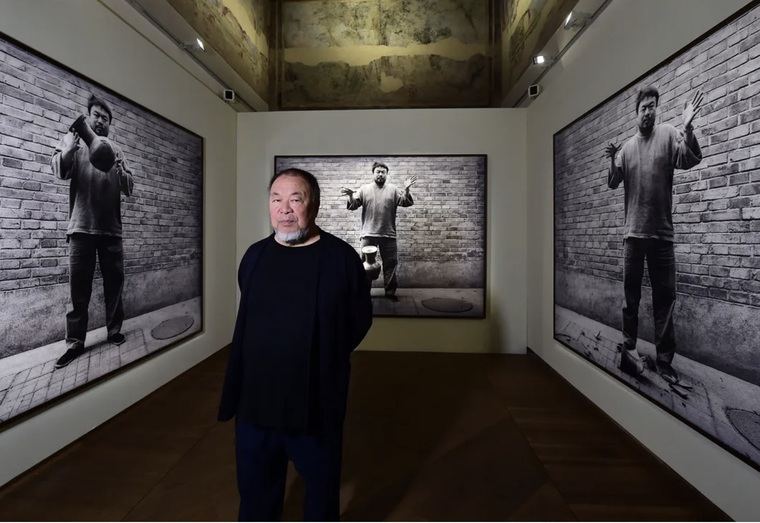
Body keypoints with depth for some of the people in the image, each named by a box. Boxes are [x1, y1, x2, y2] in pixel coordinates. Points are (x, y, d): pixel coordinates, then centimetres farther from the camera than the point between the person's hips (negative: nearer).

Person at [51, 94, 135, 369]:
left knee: (114, 282, 6)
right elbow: (58, 169, -8)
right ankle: (75, 342, 7)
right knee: (79, 286, 1)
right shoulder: (73, 141, 10)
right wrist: (70, 147, -25)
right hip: (81, 227, -2)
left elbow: (129, 188, 7)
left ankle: (114, 331, 17)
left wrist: (119, 169, -12)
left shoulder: (116, 150, 14)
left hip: (111, 228, 2)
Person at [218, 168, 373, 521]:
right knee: (255, 485, 24)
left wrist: (325, 358, -4)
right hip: (255, 397, 4)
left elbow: (360, 318, -4)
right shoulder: (254, 255, 2)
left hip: (318, 398, -3)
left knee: (321, 482, 20)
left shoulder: (341, 257, -12)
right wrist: (269, 350, 6)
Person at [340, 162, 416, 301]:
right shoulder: (364, 189, 6)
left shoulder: (393, 189, 5)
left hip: (388, 235, 0)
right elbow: (353, 206, 1)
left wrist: (406, 189, -22)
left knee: (390, 263, 6)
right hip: (368, 234, 0)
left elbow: (406, 202, -4)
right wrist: (350, 196, -20)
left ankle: (390, 292, 19)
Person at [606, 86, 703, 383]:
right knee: (631, 295, 7)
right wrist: (613, 163, -11)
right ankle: (629, 349, 18)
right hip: (633, 232, 2)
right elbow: (613, 184, 9)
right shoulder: (627, 147, 10)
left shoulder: (668, 134, 3)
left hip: (662, 233, -1)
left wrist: (688, 129, -27)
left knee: (665, 296, 3)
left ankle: (664, 359, 13)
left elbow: (691, 159, -11)